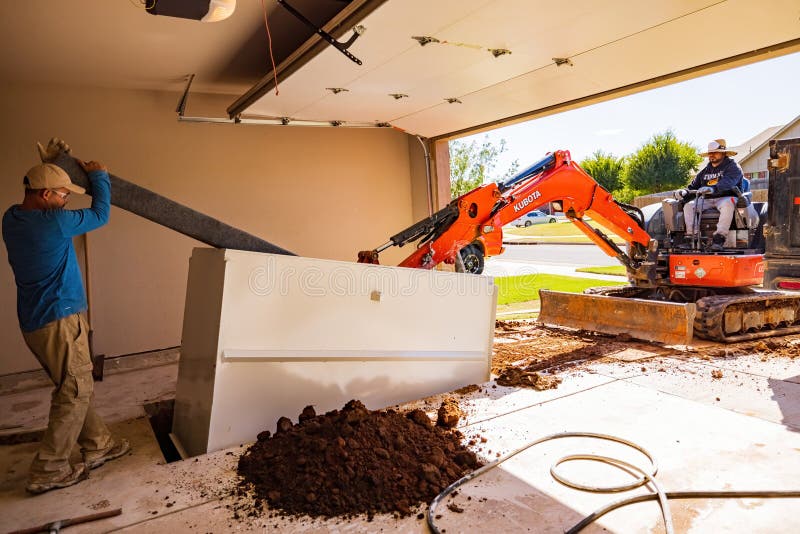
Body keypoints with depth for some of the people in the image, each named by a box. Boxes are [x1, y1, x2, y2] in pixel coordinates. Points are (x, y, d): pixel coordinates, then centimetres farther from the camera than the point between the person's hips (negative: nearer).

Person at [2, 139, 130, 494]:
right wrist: (99, 176, 8)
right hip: (58, 321, -9)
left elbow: (38, 188, 27)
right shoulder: (54, 222, -20)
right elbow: (100, 215, -5)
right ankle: (48, 472, 10)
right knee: (76, 393, 2)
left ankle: (98, 446, 30)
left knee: (73, 389, 18)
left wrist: (47, 163, 21)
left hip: (35, 322, 9)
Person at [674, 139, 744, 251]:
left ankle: (719, 237, -44)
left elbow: (728, 182, -19)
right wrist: (684, 191, -6)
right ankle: (691, 235, -29)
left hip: (726, 198, -5)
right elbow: (693, 186, 20)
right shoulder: (705, 171, 23)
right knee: (689, 205, -21)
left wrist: (713, 188, -40)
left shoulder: (732, 167, 3)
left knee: (727, 204, -40)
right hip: (707, 200, 5)